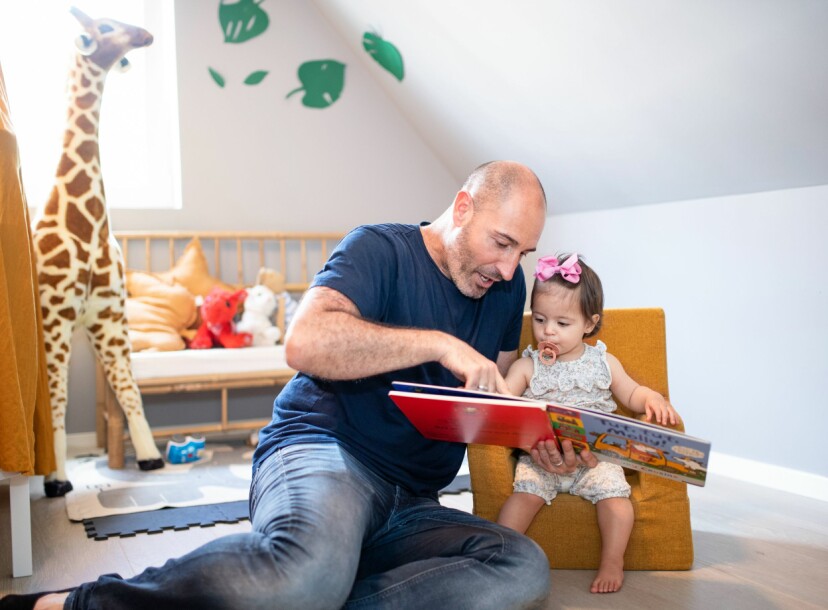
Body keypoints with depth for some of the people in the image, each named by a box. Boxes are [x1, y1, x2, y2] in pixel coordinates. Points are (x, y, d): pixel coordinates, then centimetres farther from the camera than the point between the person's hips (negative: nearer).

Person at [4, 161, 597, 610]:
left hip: (410, 508, 7)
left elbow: (499, 397, 24)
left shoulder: (506, 286, 15)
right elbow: (305, 343, -22)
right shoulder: (381, 249, -4)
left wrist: (543, 439, 3)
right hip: (323, 451, -6)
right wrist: (438, 343, -22)